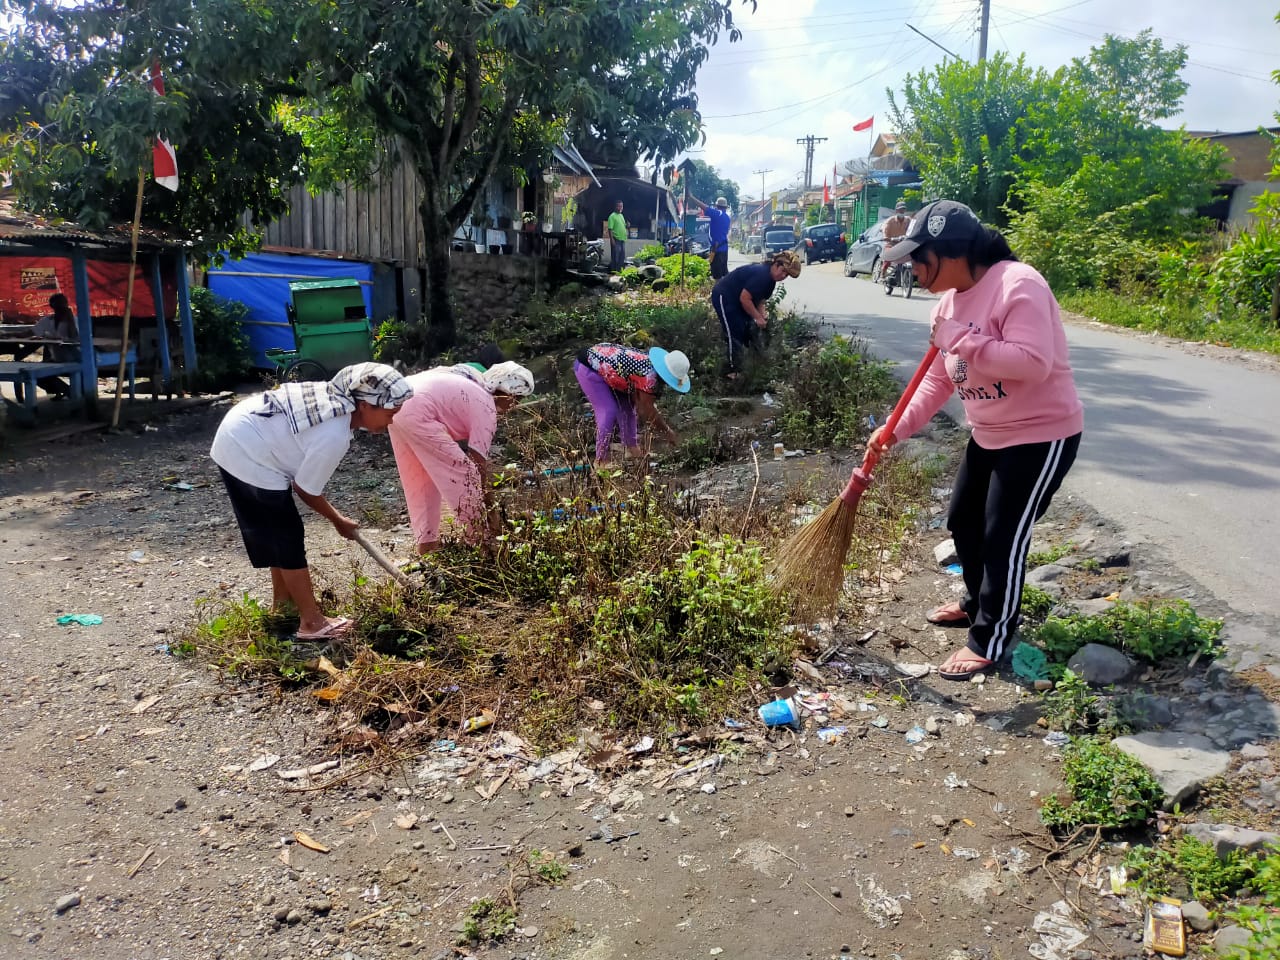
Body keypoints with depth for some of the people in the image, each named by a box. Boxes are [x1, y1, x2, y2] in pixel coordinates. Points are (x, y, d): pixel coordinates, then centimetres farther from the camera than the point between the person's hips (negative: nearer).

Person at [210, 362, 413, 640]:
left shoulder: (337, 396, -1)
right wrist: (338, 521, 2)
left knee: (276, 531, 20)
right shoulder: (334, 436, -27)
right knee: (288, 536, -3)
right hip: (248, 455, -10)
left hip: (237, 435, 10)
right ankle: (312, 622, 4)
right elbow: (305, 489, -14)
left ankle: (282, 601, 35)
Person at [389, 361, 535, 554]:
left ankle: (426, 543, 25)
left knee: (419, 481, 20)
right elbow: (479, 463, -1)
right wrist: (490, 508, 6)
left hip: (397, 404, 10)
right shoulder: (486, 408, -2)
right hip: (417, 414, -10)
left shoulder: (473, 387, 23)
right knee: (463, 473, 2)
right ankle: (478, 536, 14)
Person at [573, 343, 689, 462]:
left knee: (627, 406, 10)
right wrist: (667, 431, -9)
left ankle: (632, 448, 20)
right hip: (587, 367, -10)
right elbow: (647, 409, -20)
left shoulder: (648, 363, -2)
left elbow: (640, 404, 5)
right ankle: (600, 459, -8)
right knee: (608, 411, -15)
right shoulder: (649, 375, -29)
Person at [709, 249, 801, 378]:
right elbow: (744, 298, -31)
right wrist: (758, 317, -23)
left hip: (736, 300, 10)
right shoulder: (761, 274, -30)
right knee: (735, 333, -11)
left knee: (750, 330, 10)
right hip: (723, 297, -10)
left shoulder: (771, 279, 2)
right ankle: (733, 371, -3)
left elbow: (760, 300, 9)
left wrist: (762, 317, -8)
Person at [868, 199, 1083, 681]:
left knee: (1004, 538, -4)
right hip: (989, 436, 9)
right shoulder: (950, 301, 3)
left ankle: (989, 641, 12)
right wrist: (897, 429, -5)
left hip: (1041, 435, -9)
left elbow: (1033, 363, -34)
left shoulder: (1018, 285, -24)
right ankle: (978, 601, 42)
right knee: (963, 521, 18)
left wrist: (961, 340, -31)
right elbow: (938, 380, 6)